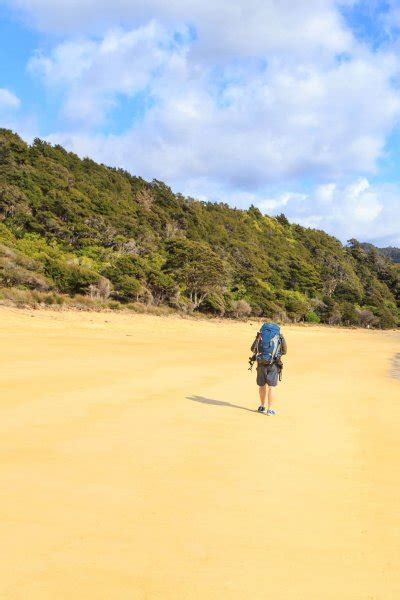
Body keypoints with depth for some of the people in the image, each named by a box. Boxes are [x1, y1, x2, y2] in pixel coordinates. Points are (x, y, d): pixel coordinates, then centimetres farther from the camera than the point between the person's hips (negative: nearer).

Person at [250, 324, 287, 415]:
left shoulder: (260, 335, 6)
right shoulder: (279, 337, 4)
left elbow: (253, 349, 14)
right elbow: (284, 351, 17)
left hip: (261, 364, 1)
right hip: (273, 365, -1)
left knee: (262, 386, 16)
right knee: (271, 387, 4)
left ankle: (262, 407, 29)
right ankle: (270, 410, 3)